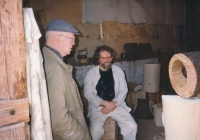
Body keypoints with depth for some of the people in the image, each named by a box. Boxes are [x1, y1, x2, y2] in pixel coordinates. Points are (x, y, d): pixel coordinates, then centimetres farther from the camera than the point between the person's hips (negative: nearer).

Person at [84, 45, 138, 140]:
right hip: (97, 107, -1)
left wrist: (113, 105, -12)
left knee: (132, 126, -17)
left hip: (116, 105, 2)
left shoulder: (118, 71, 5)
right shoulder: (91, 73, -1)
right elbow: (88, 94, -7)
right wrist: (105, 103, -17)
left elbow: (123, 91, 1)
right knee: (95, 130, -26)